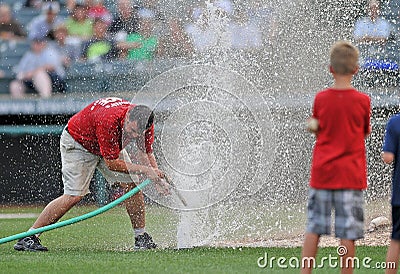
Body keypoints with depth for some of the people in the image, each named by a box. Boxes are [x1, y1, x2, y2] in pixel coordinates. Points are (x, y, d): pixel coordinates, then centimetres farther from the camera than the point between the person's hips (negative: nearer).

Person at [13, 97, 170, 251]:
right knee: (74, 195, -19)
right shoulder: (109, 121, -42)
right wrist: (145, 170, -32)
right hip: (77, 143, -7)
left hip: (111, 147, 7)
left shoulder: (144, 123, -22)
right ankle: (28, 238, -17)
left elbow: (146, 153, -5)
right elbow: (111, 163, -34)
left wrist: (156, 177, -21)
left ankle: (141, 237, 6)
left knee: (131, 184, -7)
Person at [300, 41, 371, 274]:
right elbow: (366, 132, 7)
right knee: (348, 234, 1)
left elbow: (317, 130, 9)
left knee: (313, 230, 10)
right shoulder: (363, 101, -8)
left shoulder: (320, 99, -2)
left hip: (322, 173, 2)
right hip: (350, 175, -2)